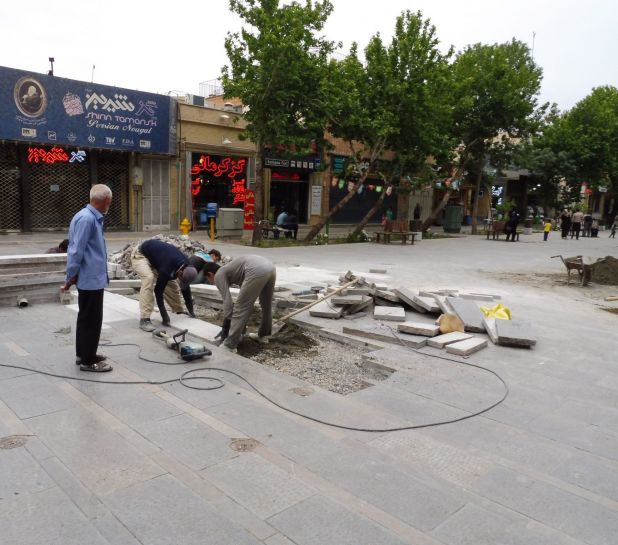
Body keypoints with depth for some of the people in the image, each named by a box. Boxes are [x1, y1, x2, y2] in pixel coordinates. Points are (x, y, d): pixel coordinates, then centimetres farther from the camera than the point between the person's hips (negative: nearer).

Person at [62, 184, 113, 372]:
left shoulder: (94, 218, 10)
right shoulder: (86, 219, -21)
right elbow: (76, 251, -21)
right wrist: (70, 278, -13)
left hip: (93, 277, 10)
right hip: (91, 279, -10)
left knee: (86, 318, 17)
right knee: (91, 320, -1)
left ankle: (83, 354, 29)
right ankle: (88, 360, 9)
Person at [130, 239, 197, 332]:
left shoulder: (186, 266, -16)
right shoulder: (167, 269, -39)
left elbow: (185, 288, -4)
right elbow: (158, 290, -29)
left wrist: (191, 311, -2)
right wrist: (164, 315, -25)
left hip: (155, 255, 8)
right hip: (140, 255, -8)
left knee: (171, 282, 0)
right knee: (149, 279, -31)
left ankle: (179, 311, 18)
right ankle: (144, 320, -31)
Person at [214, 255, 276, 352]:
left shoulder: (218, 275, 15)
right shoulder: (231, 269, 39)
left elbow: (227, 301, 5)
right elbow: (245, 301, 44)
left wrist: (225, 328, 11)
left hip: (256, 271, -9)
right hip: (270, 267, 9)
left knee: (239, 309, 3)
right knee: (266, 306, 28)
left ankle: (229, 345, 8)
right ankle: (263, 335, 45)